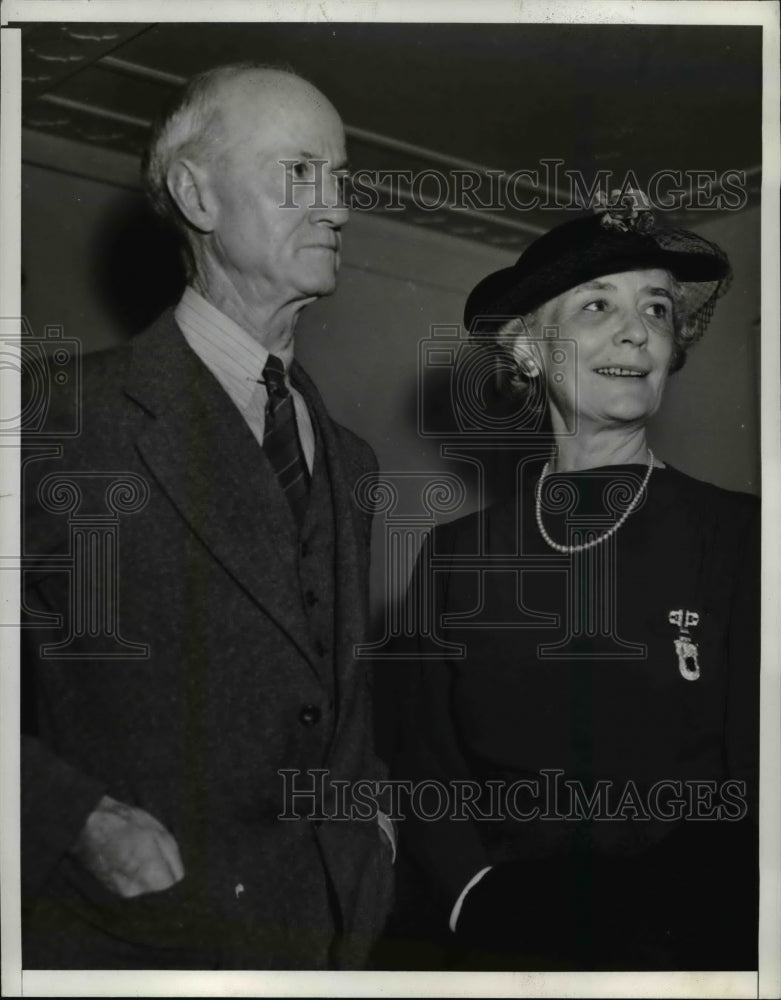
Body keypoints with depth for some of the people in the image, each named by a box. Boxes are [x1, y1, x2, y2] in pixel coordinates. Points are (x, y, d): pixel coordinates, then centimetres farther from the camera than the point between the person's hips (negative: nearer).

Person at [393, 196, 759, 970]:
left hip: (685, 940, 0)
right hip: (500, 951, 1)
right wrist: (481, 902, -11)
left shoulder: (742, 538, 0)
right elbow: (427, 777, 8)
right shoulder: (456, 554, 6)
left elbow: (754, 804, -2)